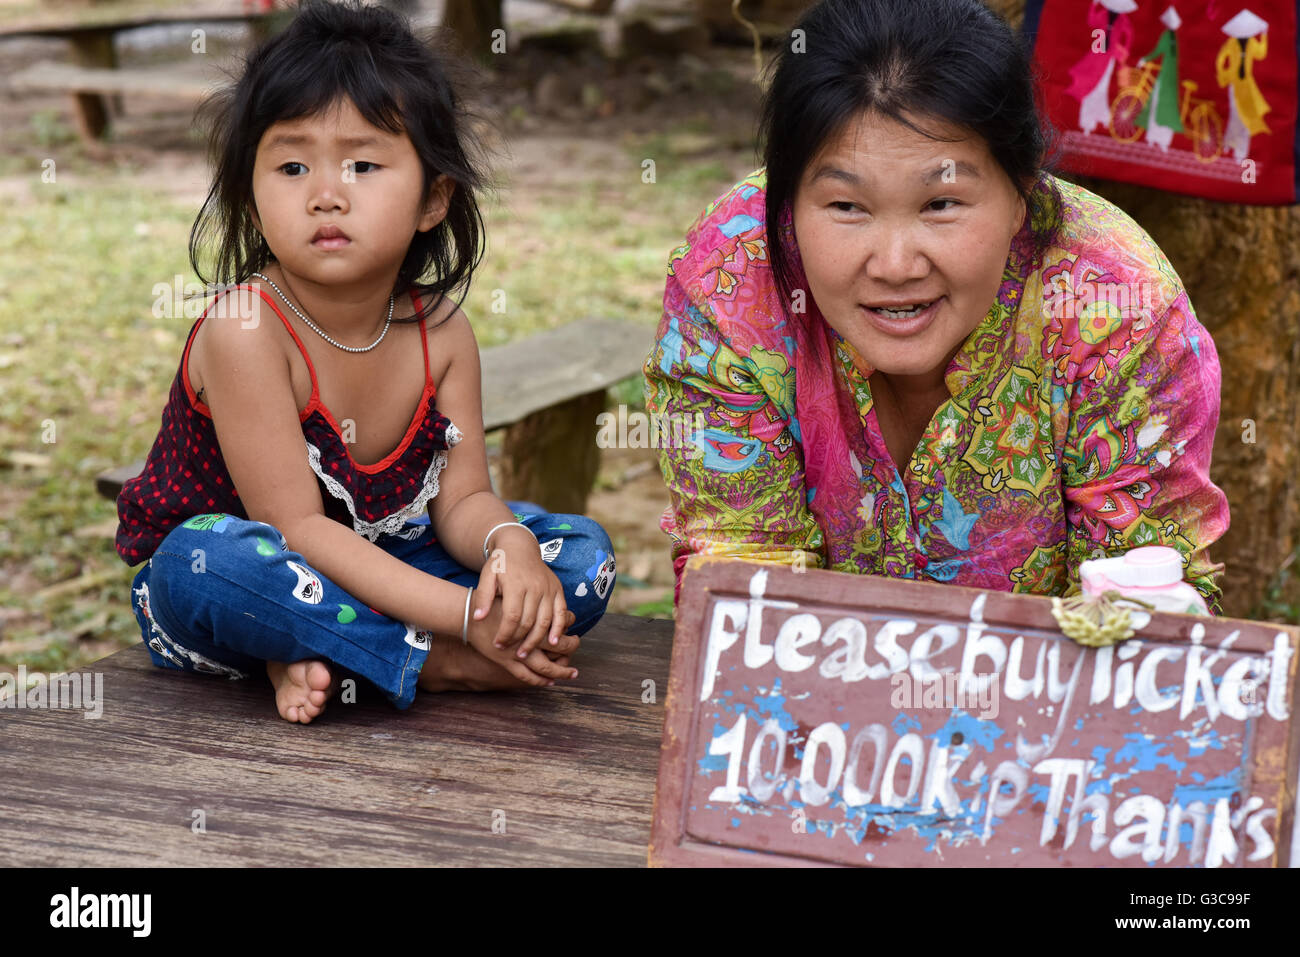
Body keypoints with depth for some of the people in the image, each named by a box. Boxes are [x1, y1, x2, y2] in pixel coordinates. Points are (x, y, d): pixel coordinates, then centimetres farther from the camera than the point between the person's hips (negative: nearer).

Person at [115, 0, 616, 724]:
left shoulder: (442, 331, -7)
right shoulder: (246, 329, -24)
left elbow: (462, 498, -5)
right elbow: (296, 524, -26)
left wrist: (508, 545, -31)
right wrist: (463, 614, -31)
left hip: (374, 570, 6)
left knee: (583, 553, -5)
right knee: (205, 563, -39)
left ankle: (324, 657, -19)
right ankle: (442, 664, -21)